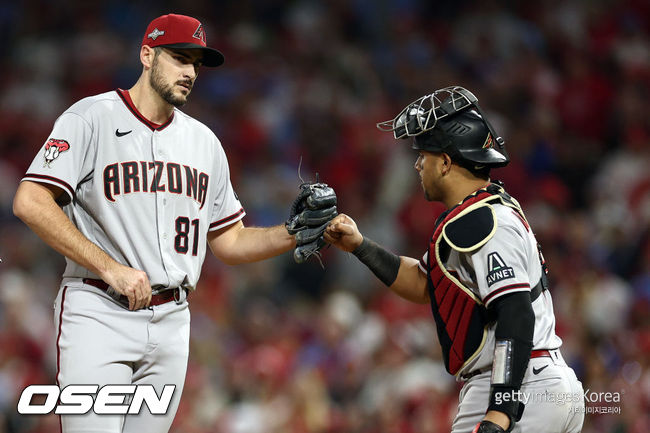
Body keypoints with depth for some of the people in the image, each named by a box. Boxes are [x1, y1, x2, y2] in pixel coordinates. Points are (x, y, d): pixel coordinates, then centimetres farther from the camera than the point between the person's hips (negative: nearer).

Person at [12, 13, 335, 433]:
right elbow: (30, 203, -14)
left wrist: (294, 233, 0)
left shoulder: (204, 141, 17)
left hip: (171, 320, 6)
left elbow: (229, 242, 20)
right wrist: (112, 269, -17)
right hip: (99, 314, -6)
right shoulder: (92, 118, -3)